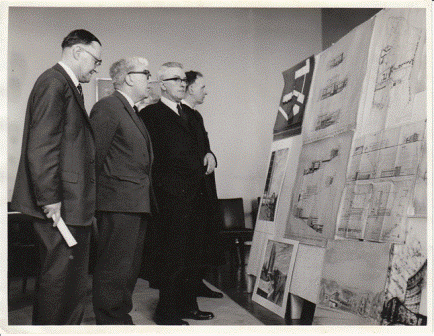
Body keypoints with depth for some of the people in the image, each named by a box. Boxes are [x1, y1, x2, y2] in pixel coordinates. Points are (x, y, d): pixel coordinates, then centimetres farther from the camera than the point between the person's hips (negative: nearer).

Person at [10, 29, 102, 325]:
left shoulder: (69, 86, 19)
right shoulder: (54, 82, -11)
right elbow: (40, 147, -18)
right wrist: (49, 198, -20)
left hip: (73, 204, 10)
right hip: (61, 205, -10)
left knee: (74, 280, 16)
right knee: (59, 276, -3)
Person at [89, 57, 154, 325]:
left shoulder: (133, 112, 22)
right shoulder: (107, 108, -8)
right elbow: (94, 155, -12)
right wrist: (94, 197, -11)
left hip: (137, 203, 10)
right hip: (118, 203, -10)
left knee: (130, 268, 15)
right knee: (114, 269, -4)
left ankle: (121, 317, 26)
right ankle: (110, 322, 7)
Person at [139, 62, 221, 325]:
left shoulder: (193, 116, 22)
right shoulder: (151, 114, -3)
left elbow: (202, 145, 28)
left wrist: (209, 155, 7)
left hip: (197, 195, 8)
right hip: (172, 195, -8)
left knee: (193, 255, 13)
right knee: (172, 255, -3)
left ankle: (187, 305, 26)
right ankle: (166, 311, 9)